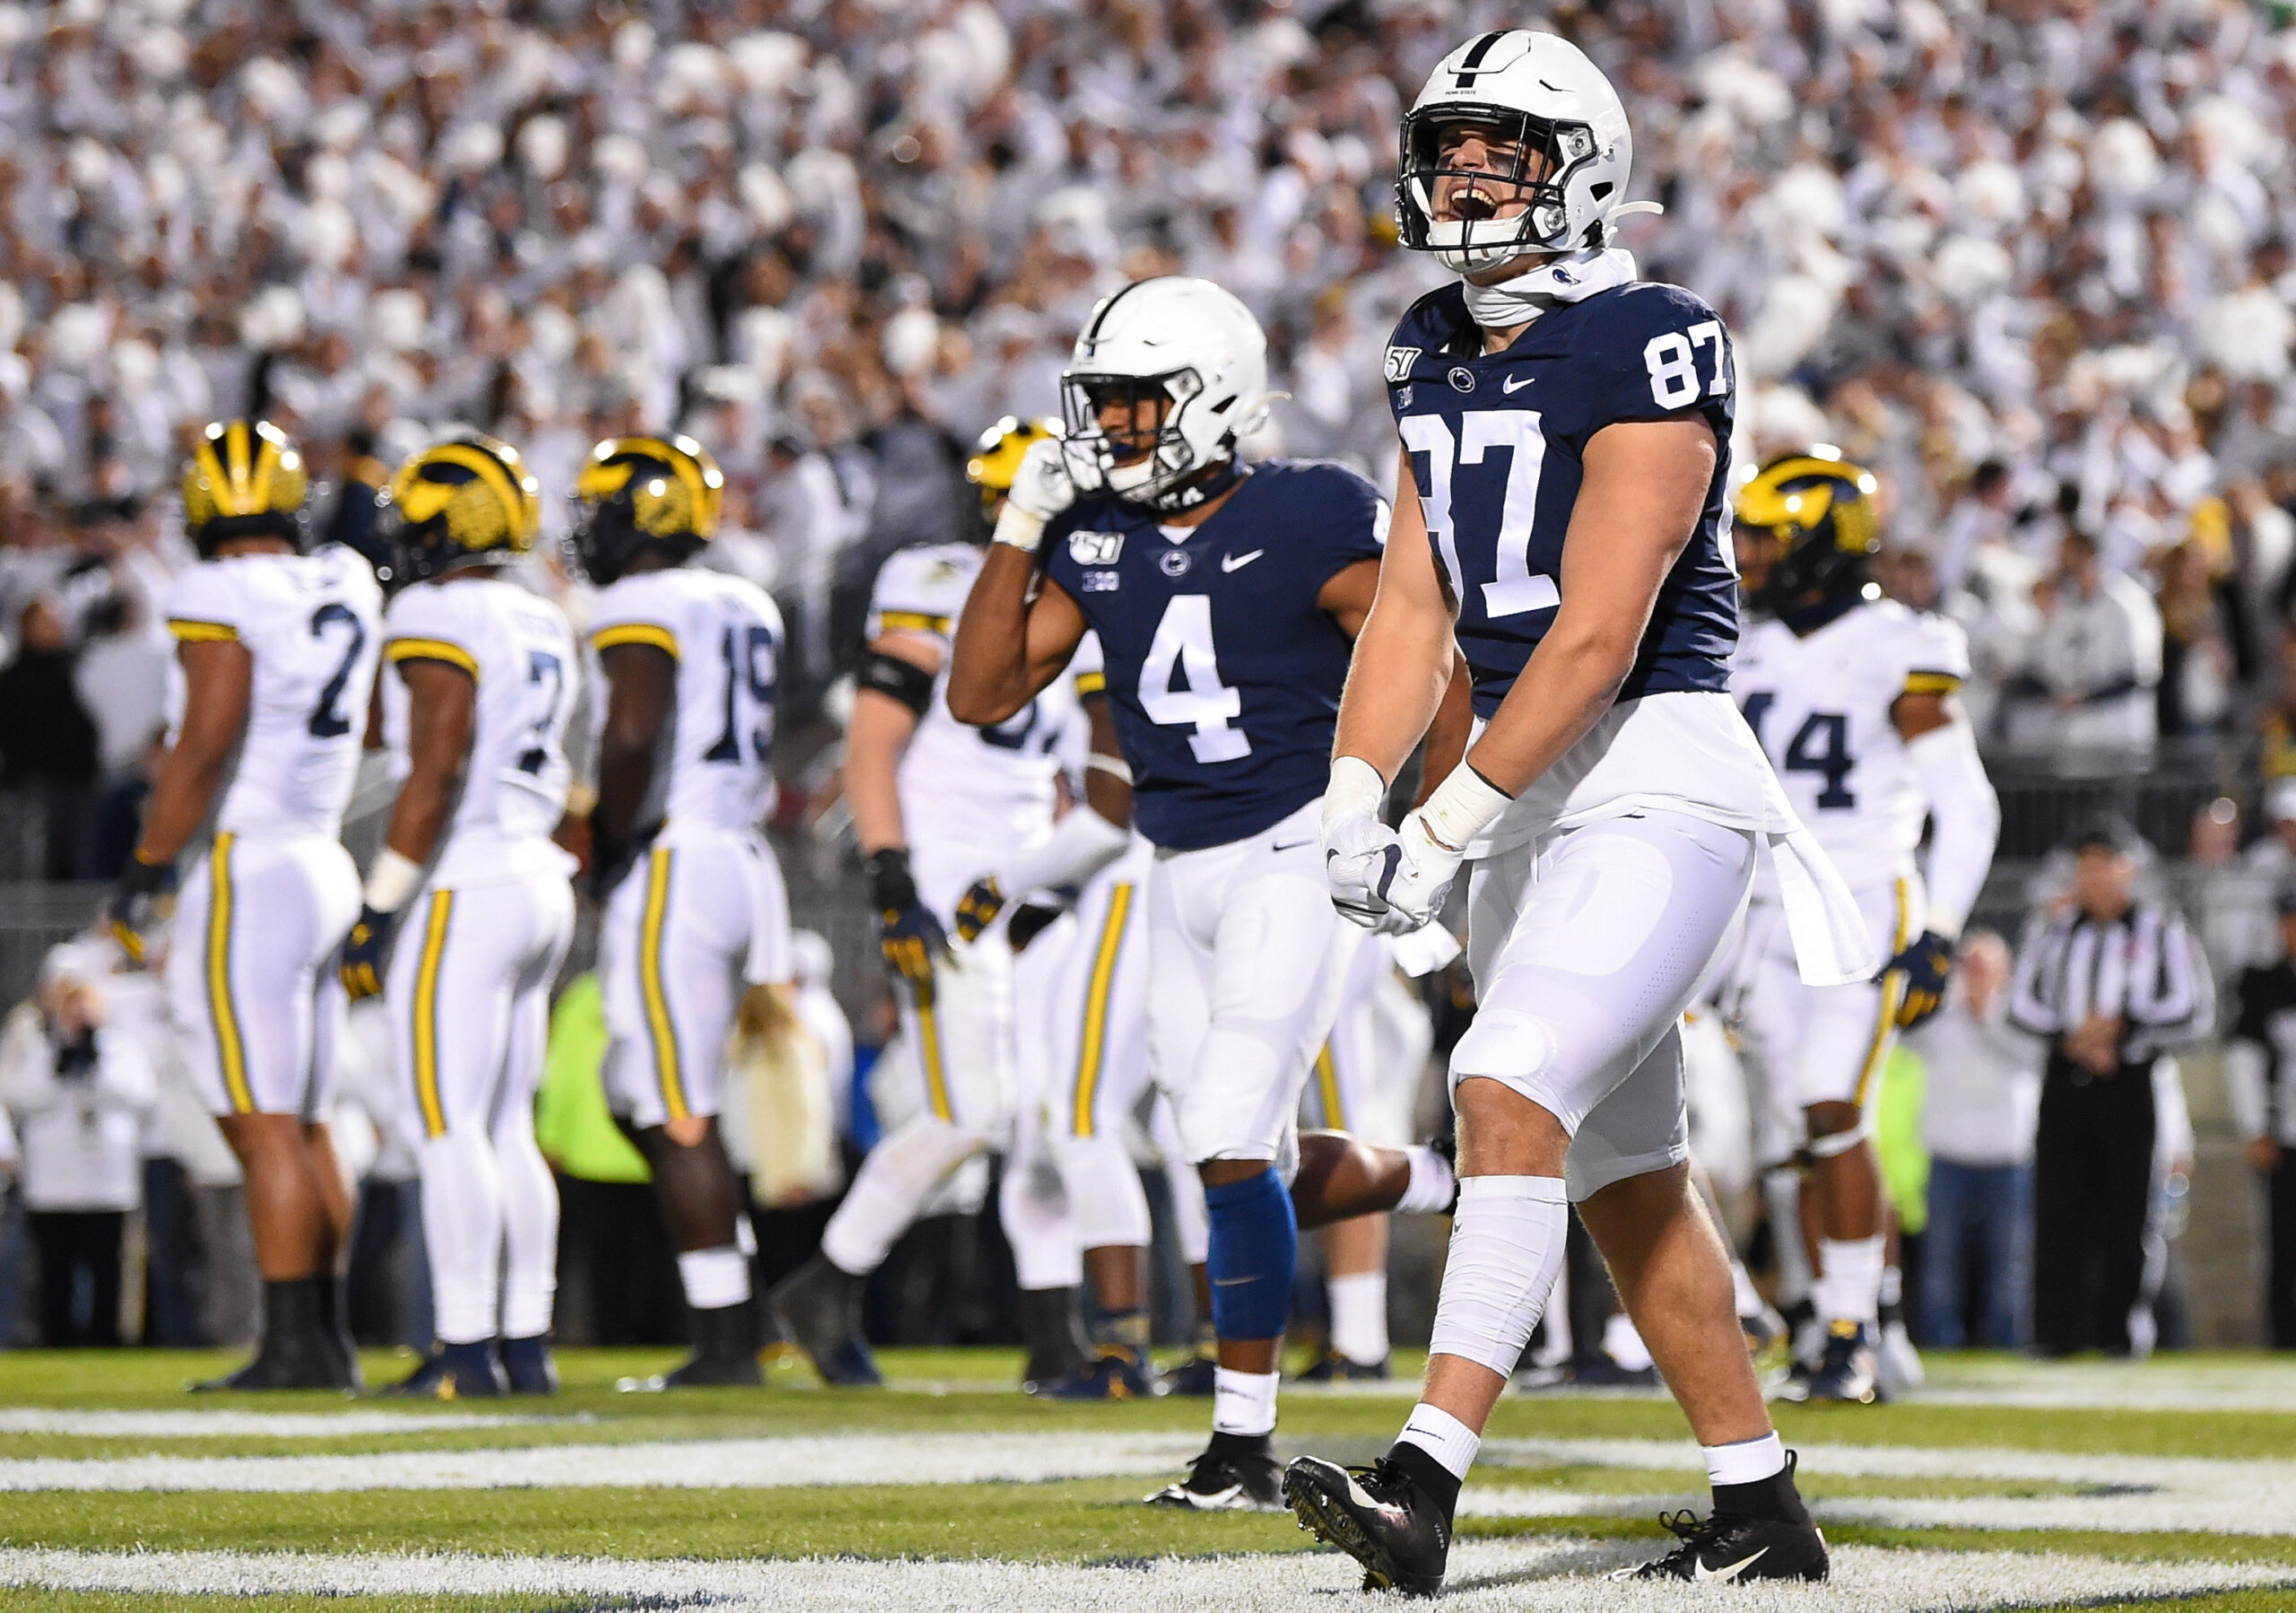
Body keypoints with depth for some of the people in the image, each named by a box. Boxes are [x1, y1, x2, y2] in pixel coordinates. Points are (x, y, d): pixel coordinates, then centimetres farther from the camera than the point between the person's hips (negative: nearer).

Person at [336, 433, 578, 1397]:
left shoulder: (441, 619, -12)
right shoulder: (543, 625, 15)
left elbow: (435, 777, -18)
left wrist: (380, 912, -15)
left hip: (465, 886, -9)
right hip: (540, 880, 9)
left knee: (446, 1126, -7)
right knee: (506, 1129, 11)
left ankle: (467, 1352, -9)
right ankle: (526, 1344, 10)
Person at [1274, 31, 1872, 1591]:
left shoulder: (1643, 353, -14)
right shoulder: (1437, 356, 11)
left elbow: (1595, 635, -19)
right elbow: (1416, 601, 12)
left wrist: (1446, 828, -20)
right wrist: (1353, 802, -2)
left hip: (1654, 777, -9)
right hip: (1534, 789, 9)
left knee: (1511, 1092, -22)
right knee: (1627, 1175, 12)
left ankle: (1426, 1487, -27)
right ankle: (1762, 1509, 23)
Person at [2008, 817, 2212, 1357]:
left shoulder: (2161, 930, 3)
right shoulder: (2051, 927, 11)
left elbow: (2194, 1009, 0)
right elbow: (2022, 1003, 10)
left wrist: (2125, 1028, -10)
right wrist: (2072, 1039, -6)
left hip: (2130, 1085, -2)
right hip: (2065, 1083, 2)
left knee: (2126, 1210, -3)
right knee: (2058, 1208, -3)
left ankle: (2119, 1328, 2)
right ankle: (2057, 1329, -1)